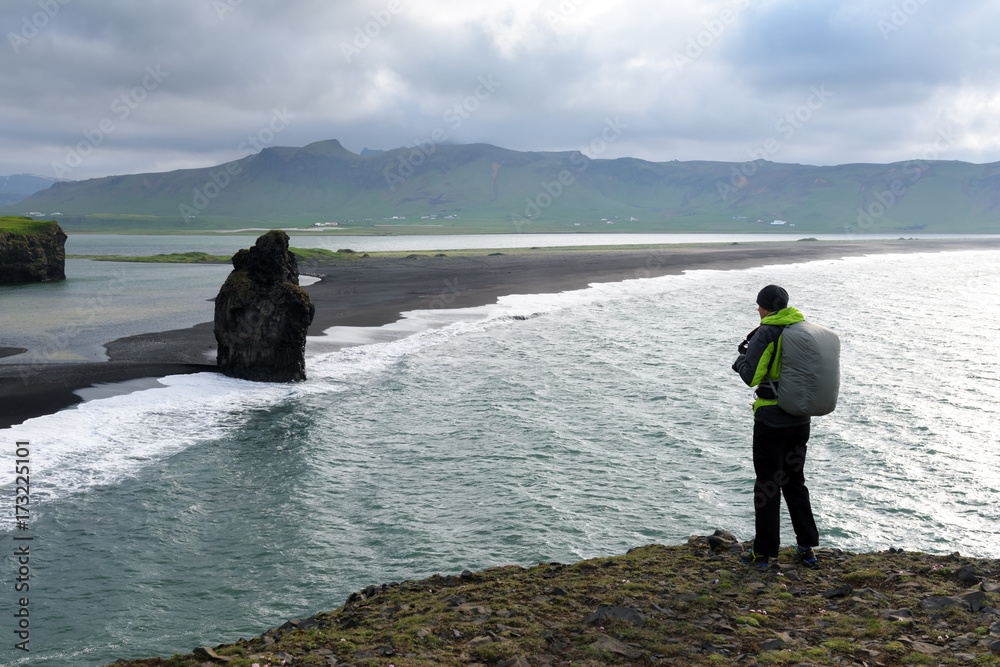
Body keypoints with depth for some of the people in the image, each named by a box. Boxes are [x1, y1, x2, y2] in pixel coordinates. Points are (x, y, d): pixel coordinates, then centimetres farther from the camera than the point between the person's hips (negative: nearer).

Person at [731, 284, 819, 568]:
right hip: (800, 419, 6)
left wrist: (742, 359, 3)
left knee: (767, 484, 2)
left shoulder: (766, 333, -14)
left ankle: (763, 551, 8)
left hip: (771, 420, -6)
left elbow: (751, 376, -17)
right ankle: (806, 547, 19)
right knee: (794, 481, 17)